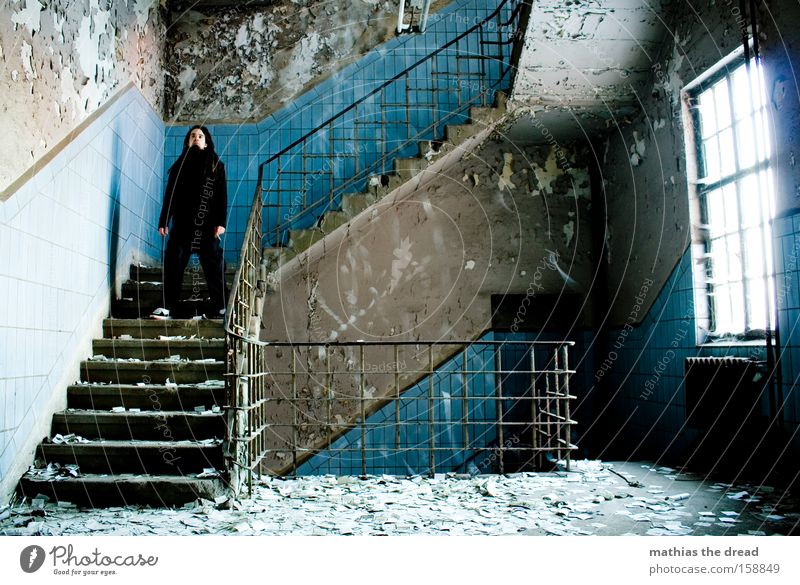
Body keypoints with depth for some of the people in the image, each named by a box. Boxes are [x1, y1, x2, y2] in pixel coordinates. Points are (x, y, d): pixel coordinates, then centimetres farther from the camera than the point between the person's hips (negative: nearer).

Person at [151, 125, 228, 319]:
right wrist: (163, 221, 5)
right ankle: (168, 307, 0)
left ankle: (220, 307, -1)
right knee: (173, 264, -4)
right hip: (182, 223, 2)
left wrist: (221, 222, -7)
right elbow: (169, 195, 14)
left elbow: (222, 196, 4)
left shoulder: (216, 166, 11)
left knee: (214, 266, -4)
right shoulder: (180, 165, 17)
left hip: (207, 225, -2)